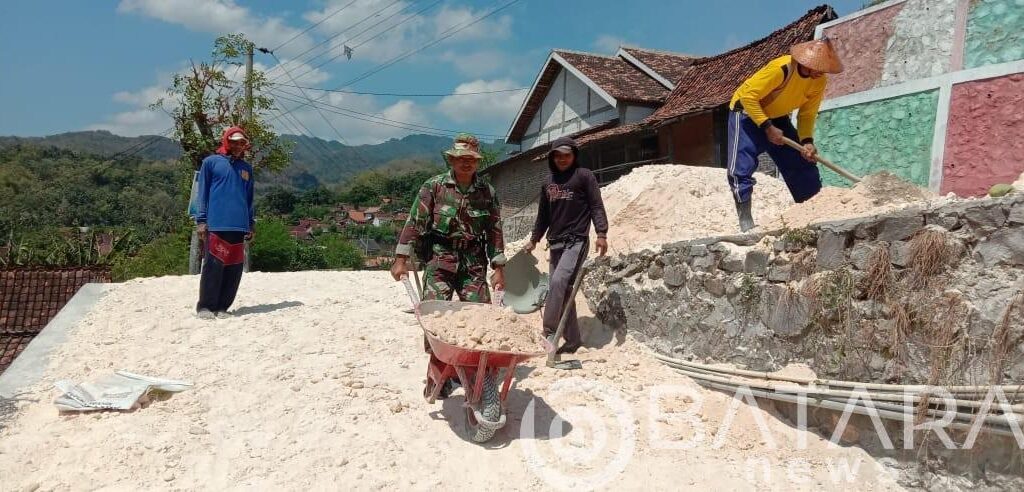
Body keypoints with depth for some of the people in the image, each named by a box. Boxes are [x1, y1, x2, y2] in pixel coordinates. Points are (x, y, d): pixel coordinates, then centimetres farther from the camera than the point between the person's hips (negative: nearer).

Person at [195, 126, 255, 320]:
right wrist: (201, 221, -2)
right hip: (216, 225, -4)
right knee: (214, 265, -7)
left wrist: (250, 224, 16)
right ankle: (205, 306, 4)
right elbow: (202, 194, 4)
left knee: (234, 269, 3)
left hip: (239, 227, 4)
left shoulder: (246, 168, 18)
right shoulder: (211, 162, 6)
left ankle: (221, 306, 11)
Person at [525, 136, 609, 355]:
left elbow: (596, 206, -4)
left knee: (559, 281, -23)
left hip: (576, 241, -6)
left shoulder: (584, 176, 2)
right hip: (555, 243, 6)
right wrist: (534, 239, 25)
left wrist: (601, 233, -15)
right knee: (562, 291, 4)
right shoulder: (548, 182, 18)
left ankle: (549, 333, -21)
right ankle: (573, 340, 11)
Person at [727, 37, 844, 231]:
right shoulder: (781, 68, -31)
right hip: (748, 113, -6)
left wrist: (807, 141, -20)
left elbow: (807, 114, -2)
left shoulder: (819, 81, -11)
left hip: (778, 118, 6)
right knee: (741, 169, -19)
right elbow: (748, 96, -28)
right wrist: (767, 127, -30)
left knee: (803, 167, 2)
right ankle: (746, 223, -15)